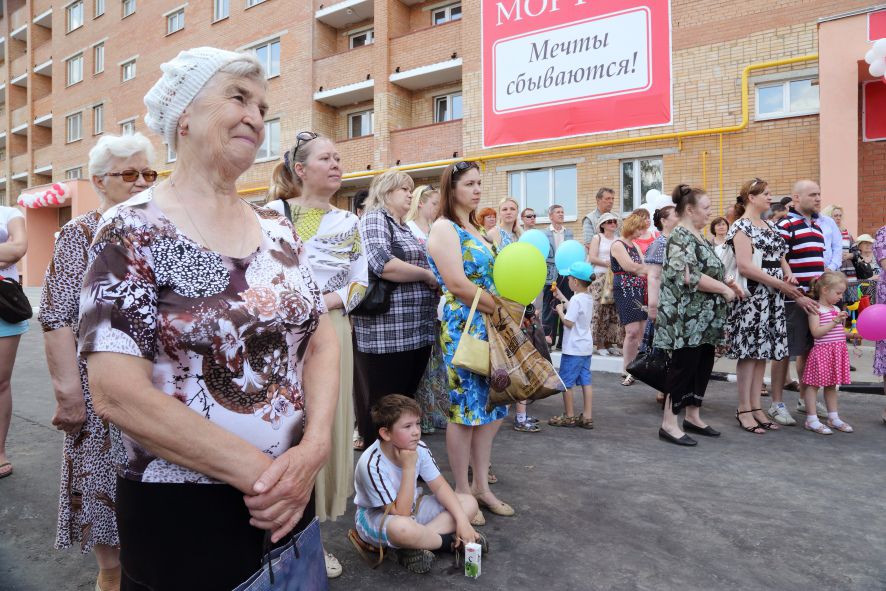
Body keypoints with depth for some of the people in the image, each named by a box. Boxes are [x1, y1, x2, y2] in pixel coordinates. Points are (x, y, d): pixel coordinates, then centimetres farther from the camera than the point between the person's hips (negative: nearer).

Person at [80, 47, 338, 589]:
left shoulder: (278, 229, 4)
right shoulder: (131, 230, -11)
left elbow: (322, 342, 3)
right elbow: (117, 395, -19)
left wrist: (314, 449, -13)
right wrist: (257, 469, -18)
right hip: (178, 512, -5)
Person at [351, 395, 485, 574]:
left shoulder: (418, 448, -13)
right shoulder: (372, 465, -30)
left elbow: (440, 486, -5)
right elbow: (400, 512, -30)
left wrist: (462, 520, -17)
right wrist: (409, 467, -34)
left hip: (411, 507, 7)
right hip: (376, 516, -7)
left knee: (469, 502, -5)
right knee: (402, 528, -43)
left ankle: (413, 548, -17)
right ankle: (451, 542, -12)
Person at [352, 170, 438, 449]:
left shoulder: (405, 227, 22)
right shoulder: (374, 219, -5)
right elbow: (382, 264, -22)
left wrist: (436, 278, 12)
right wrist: (428, 275, -12)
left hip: (417, 330, 9)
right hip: (386, 332, -9)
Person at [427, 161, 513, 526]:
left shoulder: (479, 230, 17)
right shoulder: (444, 228, -8)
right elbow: (456, 283, -18)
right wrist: (500, 307, -13)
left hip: (490, 326, 8)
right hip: (462, 326, -8)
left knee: (491, 407, 11)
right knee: (465, 409, -1)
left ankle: (481, 485, 25)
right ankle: (462, 492, 15)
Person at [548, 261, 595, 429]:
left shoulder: (576, 299, -19)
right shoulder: (588, 298, 8)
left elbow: (569, 322, -21)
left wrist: (560, 311, -5)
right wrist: (561, 298, 22)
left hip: (573, 349, -9)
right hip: (586, 347, 9)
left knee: (565, 382, 3)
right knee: (585, 381, 9)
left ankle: (569, 416, 9)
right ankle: (587, 417, 12)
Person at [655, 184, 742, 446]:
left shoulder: (698, 237, 16)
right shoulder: (680, 237, -15)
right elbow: (689, 277, -24)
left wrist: (727, 284, 8)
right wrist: (724, 289, -16)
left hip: (704, 318, 10)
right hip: (687, 318, -10)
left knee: (703, 366, 13)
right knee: (684, 367, -6)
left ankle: (693, 417, 24)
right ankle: (669, 423, 2)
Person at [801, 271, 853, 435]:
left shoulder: (837, 309, 14)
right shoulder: (816, 309, -11)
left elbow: (839, 332, 23)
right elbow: (816, 332, -19)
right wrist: (835, 321, -20)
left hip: (838, 351, 8)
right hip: (822, 350, -8)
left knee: (831, 385, 16)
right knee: (813, 384, -2)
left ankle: (833, 418, 25)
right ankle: (811, 420, 3)